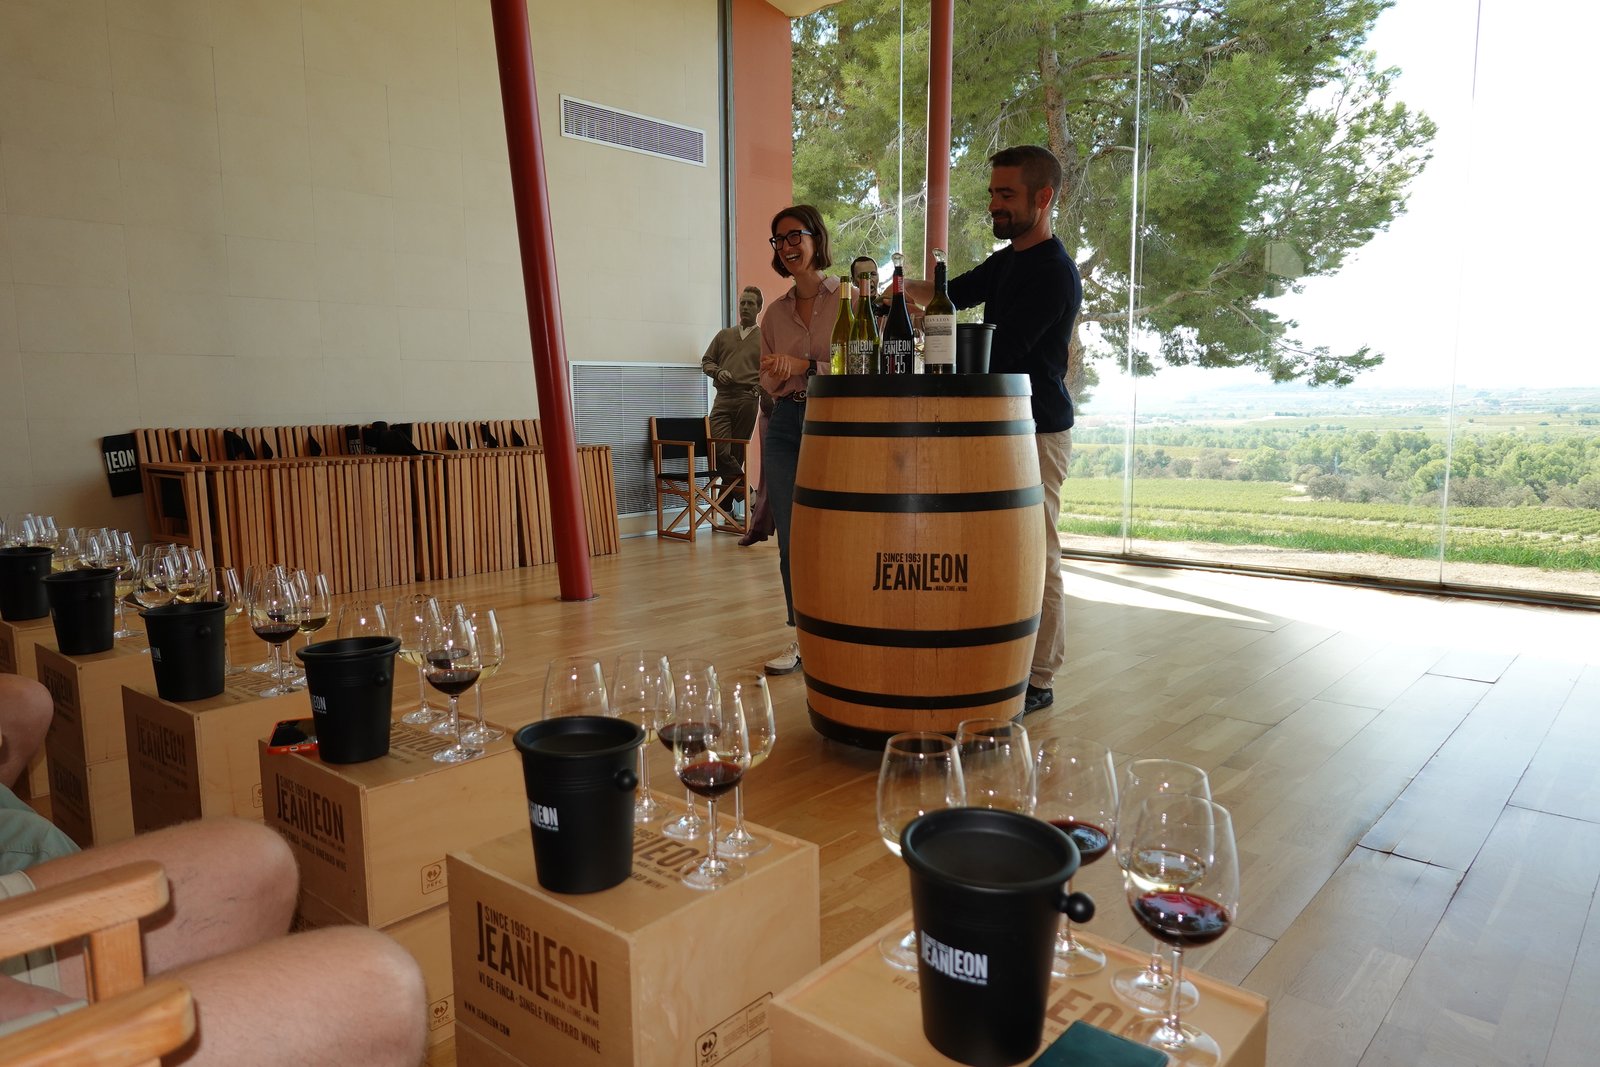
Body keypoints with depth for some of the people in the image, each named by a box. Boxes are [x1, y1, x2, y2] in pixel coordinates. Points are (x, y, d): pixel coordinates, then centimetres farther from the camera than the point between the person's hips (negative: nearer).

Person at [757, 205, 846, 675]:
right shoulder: (775, 311, 13)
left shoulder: (849, 300, -1)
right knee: (790, 538, 6)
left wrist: (806, 366, -17)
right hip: (786, 425, 5)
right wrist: (777, 377, -6)